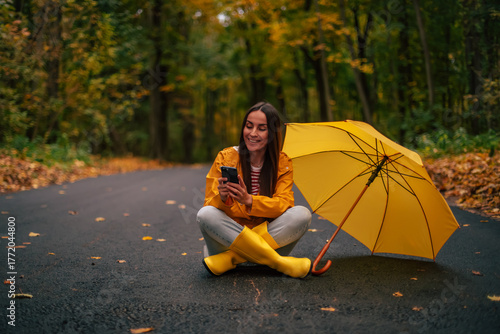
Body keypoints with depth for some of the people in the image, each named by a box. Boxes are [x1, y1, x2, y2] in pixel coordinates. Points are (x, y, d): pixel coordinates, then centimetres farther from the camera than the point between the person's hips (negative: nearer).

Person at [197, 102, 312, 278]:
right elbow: (210, 205, -6)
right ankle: (281, 264, -29)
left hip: (268, 235, 1)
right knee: (205, 215, -32)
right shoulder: (226, 158, -2)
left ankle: (231, 258, -25)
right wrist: (222, 198, -31)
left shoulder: (282, 163, 2)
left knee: (302, 215, -24)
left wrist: (249, 200, -30)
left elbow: (284, 204, -12)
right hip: (227, 235, -1)